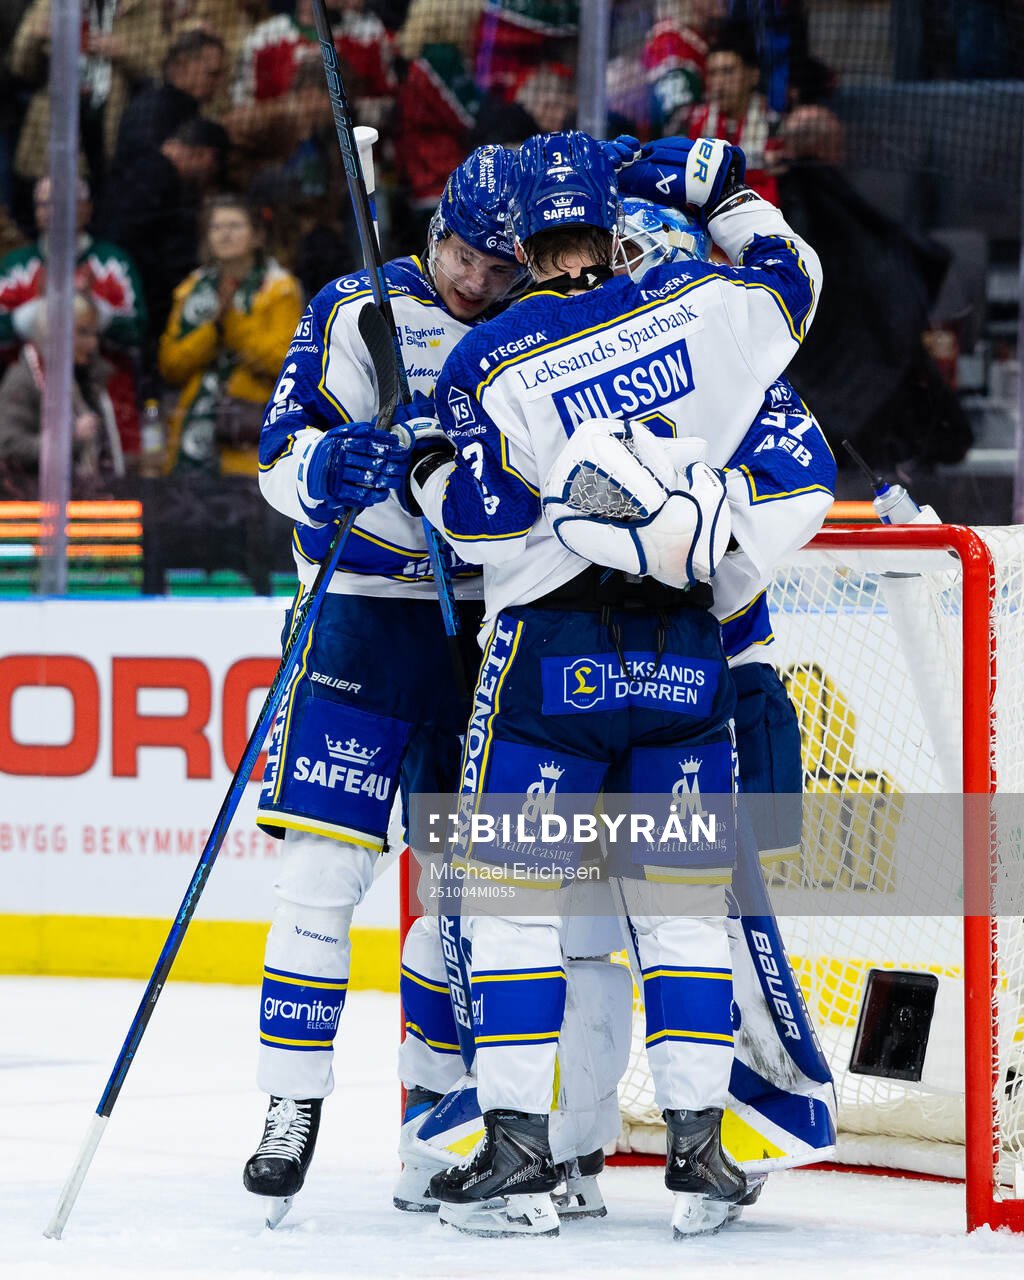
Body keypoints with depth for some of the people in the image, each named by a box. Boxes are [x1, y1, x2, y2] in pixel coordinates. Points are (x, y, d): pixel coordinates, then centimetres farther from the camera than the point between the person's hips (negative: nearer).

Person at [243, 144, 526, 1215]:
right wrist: (331, 464, -29)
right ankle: (294, 1106, -3)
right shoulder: (358, 312, -1)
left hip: (489, 625, 3)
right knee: (323, 870, -10)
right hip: (362, 608, -3)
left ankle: (435, 1100, 19)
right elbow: (282, 460, -8)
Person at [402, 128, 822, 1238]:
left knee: (516, 892, 3)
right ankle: (698, 1148, 7)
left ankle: (515, 1151, -1)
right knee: (680, 895, 9)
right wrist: (719, 189, 30)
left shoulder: (485, 360, -7)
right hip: (683, 651, 3)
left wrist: (425, 463, 8)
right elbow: (792, 281, 20)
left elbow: (483, 522, -9)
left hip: (551, 648, -3)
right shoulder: (698, 309, 0)